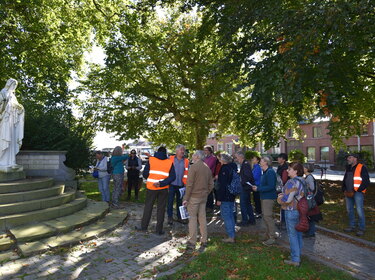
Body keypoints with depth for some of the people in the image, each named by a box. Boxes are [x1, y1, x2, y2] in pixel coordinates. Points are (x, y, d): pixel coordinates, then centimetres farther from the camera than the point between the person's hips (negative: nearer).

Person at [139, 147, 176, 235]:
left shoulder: (151, 159, -2)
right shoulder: (169, 162, 0)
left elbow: (145, 174, -4)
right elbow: (172, 177, -7)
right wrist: (161, 183, -13)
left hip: (151, 187, 0)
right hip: (163, 188, 0)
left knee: (148, 206, 14)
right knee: (161, 208, 9)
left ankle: (144, 226, 21)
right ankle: (159, 230, 13)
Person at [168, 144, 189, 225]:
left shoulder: (186, 161, 4)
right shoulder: (170, 159, 0)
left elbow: (186, 173, 4)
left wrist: (186, 183, -2)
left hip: (181, 185, 2)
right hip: (171, 184, -2)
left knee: (180, 201, 12)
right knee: (170, 201, 2)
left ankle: (179, 217, 24)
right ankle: (170, 217, 15)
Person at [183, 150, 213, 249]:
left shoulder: (194, 167, -12)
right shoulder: (207, 168, 9)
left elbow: (189, 184, -16)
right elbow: (211, 184, 12)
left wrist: (186, 198, -11)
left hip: (194, 196, -6)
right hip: (204, 197, 7)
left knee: (192, 218, 1)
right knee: (202, 218, 13)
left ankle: (192, 241, 5)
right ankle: (204, 240, 20)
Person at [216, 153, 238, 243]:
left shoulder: (224, 169, -18)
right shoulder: (233, 167, 9)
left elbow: (222, 185, -20)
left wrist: (219, 199, -17)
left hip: (225, 197, -9)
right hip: (232, 196, 9)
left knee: (226, 216, -1)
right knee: (231, 216, 17)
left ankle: (231, 237, 3)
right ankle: (232, 234, 25)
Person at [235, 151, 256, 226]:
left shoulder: (245, 165, -18)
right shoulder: (245, 164, 12)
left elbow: (249, 176, -25)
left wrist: (242, 183, -18)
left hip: (245, 187, -10)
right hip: (246, 187, 10)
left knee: (243, 204, -2)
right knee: (248, 203, 17)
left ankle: (245, 221, 5)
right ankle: (251, 220, 25)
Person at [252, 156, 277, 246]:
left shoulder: (270, 172, -18)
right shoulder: (265, 172, 14)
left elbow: (270, 187, -25)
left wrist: (258, 189, -21)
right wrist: (257, 187, 3)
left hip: (269, 198, -10)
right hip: (264, 197, 10)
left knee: (268, 217, -7)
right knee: (265, 217, 15)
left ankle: (272, 237, 1)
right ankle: (268, 235, 27)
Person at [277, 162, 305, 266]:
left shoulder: (292, 182, -22)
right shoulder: (303, 181, 7)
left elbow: (287, 199, -24)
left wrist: (280, 198, -3)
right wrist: (284, 194, 7)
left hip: (292, 211, -9)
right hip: (300, 210, 9)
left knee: (292, 234, 2)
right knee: (298, 233, 18)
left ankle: (295, 260, 10)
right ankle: (298, 256, 31)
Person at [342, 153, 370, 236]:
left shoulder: (362, 168, -7)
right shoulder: (348, 168, 16)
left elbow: (366, 182, -11)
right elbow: (344, 180, 23)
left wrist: (356, 191, -13)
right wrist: (344, 190, 9)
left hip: (358, 193, -7)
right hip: (348, 193, 8)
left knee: (359, 211, -5)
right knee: (349, 210, 12)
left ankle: (362, 229, 6)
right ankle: (352, 226, 24)